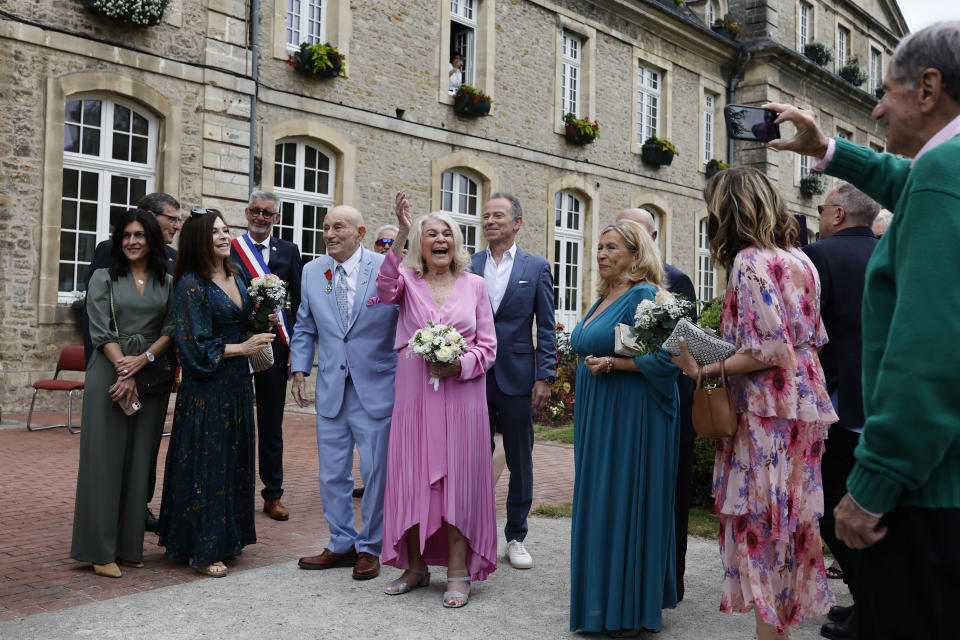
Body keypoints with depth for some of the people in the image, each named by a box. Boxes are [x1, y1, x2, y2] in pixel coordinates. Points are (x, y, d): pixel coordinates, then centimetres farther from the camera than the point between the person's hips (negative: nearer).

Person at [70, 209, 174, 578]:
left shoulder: (168, 283, 10)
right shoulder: (104, 279, 5)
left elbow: (171, 330, 1)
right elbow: (101, 332, -4)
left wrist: (141, 361, -14)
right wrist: (124, 372, -13)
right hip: (110, 374, -2)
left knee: (139, 462, 6)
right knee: (106, 460, -1)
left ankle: (129, 546, 15)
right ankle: (102, 551, 5)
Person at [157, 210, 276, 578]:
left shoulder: (237, 277, 9)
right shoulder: (191, 284, -12)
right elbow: (195, 344, -16)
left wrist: (265, 323, 0)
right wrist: (242, 348, -16)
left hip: (237, 383, 7)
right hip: (206, 387, -7)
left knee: (233, 460, 12)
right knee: (206, 461, 0)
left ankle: (227, 538, 25)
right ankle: (202, 550, 10)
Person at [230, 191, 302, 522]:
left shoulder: (289, 251, 7)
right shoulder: (228, 249, 3)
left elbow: (298, 303, 6)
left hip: (274, 345, 1)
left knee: (272, 425, 9)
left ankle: (273, 495, 20)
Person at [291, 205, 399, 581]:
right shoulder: (312, 272, 7)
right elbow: (305, 328, 15)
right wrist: (299, 370, 7)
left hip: (376, 389, -4)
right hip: (330, 390, 4)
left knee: (376, 473, 4)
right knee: (332, 473, 12)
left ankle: (369, 549, 21)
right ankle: (342, 545, 27)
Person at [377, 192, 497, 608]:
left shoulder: (474, 284, 5)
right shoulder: (407, 280, 4)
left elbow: (488, 346, 5)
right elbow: (385, 290, -21)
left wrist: (458, 364, -13)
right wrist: (401, 235, -30)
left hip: (461, 394, 0)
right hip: (414, 393, 1)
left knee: (459, 476, 1)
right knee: (412, 476, 6)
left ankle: (458, 571, 12)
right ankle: (415, 566, 21)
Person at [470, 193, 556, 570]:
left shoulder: (536, 267, 3)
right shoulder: (467, 266, 6)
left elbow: (546, 328, 1)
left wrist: (545, 377, -6)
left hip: (516, 377, -1)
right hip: (474, 375, 1)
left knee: (520, 462, 8)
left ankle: (516, 537, 22)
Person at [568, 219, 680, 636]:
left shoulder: (644, 296, -12)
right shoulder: (604, 300, 15)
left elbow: (665, 359, -21)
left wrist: (611, 363, -20)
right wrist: (588, 357, 11)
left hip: (632, 418, -9)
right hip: (597, 418, 9)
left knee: (626, 503, -2)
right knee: (599, 504, 13)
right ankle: (602, 601, 24)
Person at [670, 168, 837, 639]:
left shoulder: (749, 261, -14)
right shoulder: (799, 258, 11)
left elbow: (766, 350, -20)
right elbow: (812, 336, 16)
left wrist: (705, 370, -14)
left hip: (768, 409, -8)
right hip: (805, 402, 9)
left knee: (762, 520, 0)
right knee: (789, 518, 15)